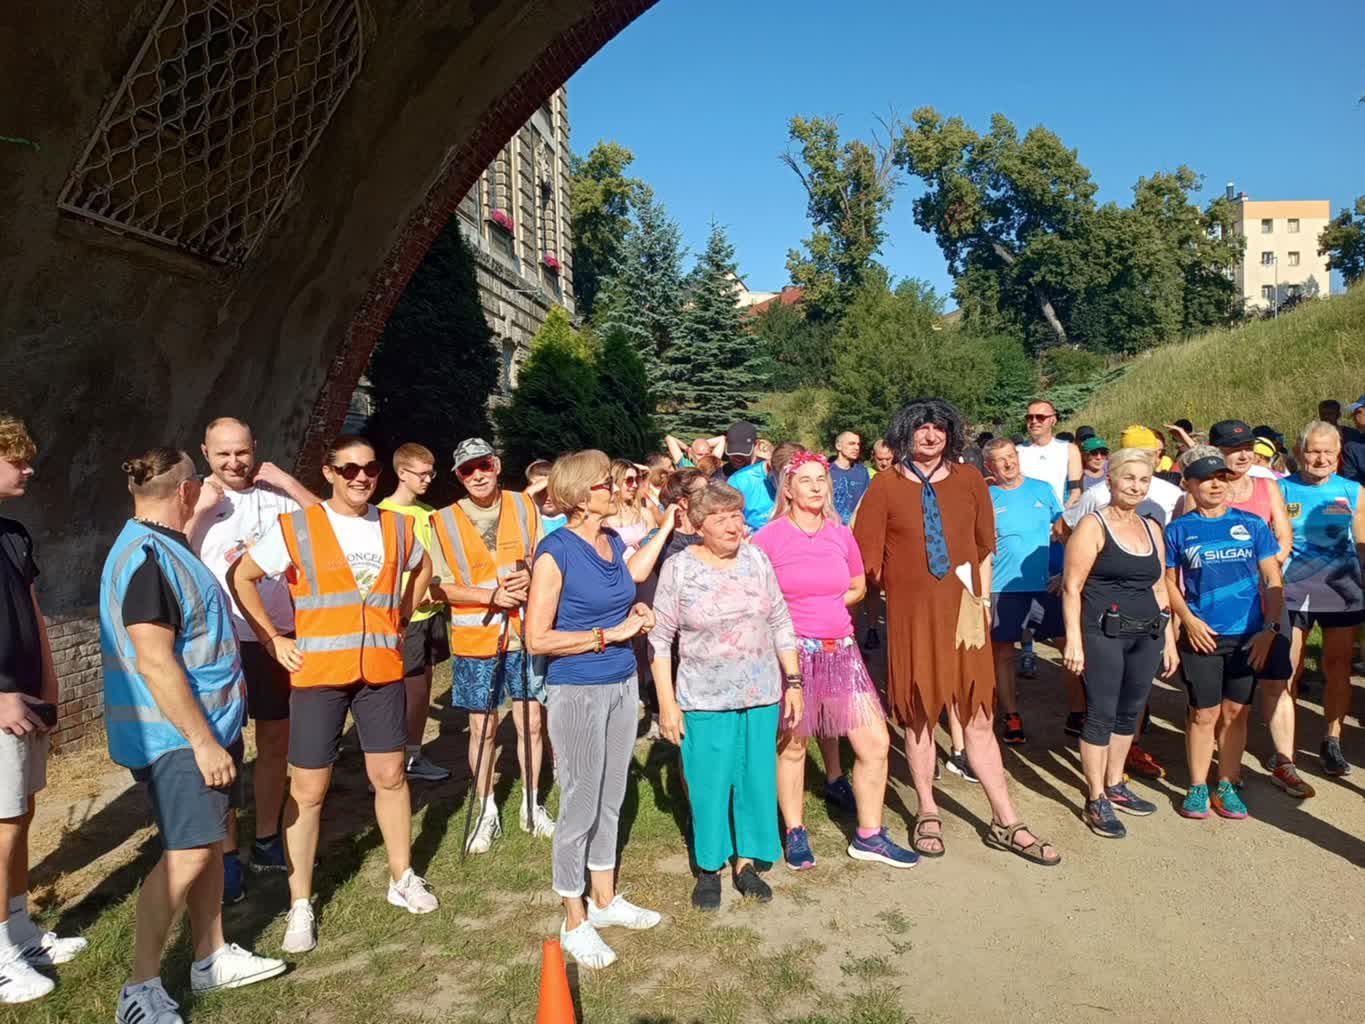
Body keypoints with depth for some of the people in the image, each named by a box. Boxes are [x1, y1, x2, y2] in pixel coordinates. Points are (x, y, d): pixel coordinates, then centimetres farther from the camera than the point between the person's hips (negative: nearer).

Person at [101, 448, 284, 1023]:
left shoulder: (163, 545, 11)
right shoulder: (146, 558, -22)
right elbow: (155, 661, -26)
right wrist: (201, 741, -25)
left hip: (206, 724, 10)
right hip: (175, 735, -10)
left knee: (210, 844, 15)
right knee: (188, 854, -8)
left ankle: (211, 959, 27)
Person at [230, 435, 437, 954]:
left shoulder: (396, 528, 5)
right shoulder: (296, 528, -6)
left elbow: (422, 568, 24)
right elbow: (242, 578, -1)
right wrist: (273, 640, -5)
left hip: (382, 672, 3)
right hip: (318, 675, -3)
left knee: (390, 776, 12)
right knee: (308, 790, 3)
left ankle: (402, 878, 30)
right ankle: (300, 905, 18)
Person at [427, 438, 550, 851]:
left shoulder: (524, 506, 2)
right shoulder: (444, 521, -4)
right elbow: (439, 586, -6)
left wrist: (531, 578, -12)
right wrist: (492, 596, -18)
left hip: (525, 631, 2)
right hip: (475, 638, -2)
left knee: (531, 721, 8)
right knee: (482, 727, 6)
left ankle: (532, 805, 26)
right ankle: (487, 812, 23)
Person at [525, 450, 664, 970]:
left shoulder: (613, 540, 5)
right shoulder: (555, 551, -16)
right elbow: (537, 639, -19)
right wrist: (611, 633, -17)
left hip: (622, 684, 7)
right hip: (578, 692, -7)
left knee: (611, 799, 18)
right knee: (580, 807, 4)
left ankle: (605, 899, 35)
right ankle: (575, 922, 21)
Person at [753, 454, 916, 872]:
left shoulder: (841, 534, 5)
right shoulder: (770, 537, -8)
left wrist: (821, 609, 5)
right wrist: (788, 618, -8)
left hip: (840, 649, 4)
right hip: (792, 650, -4)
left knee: (876, 742, 2)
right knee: (791, 744, 6)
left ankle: (868, 836, 18)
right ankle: (795, 833, 26)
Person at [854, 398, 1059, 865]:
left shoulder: (968, 480, 5)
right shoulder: (886, 486, -3)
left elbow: (984, 546, 11)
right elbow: (868, 556, 0)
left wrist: (982, 599, 7)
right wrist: (901, 586, -2)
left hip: (963, 612, 2)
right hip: (910, 615, -1)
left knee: (978, 719, 7)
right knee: (918, 716, 9)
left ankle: (1007, 824, 17)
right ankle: (928, 813, 25)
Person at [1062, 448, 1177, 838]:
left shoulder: (1152, 529, 13)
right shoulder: (1093, 526, -7)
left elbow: (1159, 588, 19)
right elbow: (1072, 587, -12)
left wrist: (1169, 640, 16)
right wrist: (1074, 640, -17)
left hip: (1146, 635, 7)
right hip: (1103, 634, -6)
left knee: (1130, 712, 14)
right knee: (1102, 714, -1)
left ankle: (1115, 785, 30)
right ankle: (1096, 801, 8)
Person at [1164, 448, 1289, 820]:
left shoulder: (1252, 524, 3)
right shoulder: (1179, 530, 1)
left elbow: (1273, 581, 4)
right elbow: (1169, 582, 5)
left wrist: (1270, 628, -5)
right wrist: (1188, 620, -10)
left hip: (1248, 637, 2)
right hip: (1202, 637, -1)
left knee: (1236, 713, 9)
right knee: (1204, 714, 4)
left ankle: (1227, 786, 22)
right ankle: (1197, 787, 16)